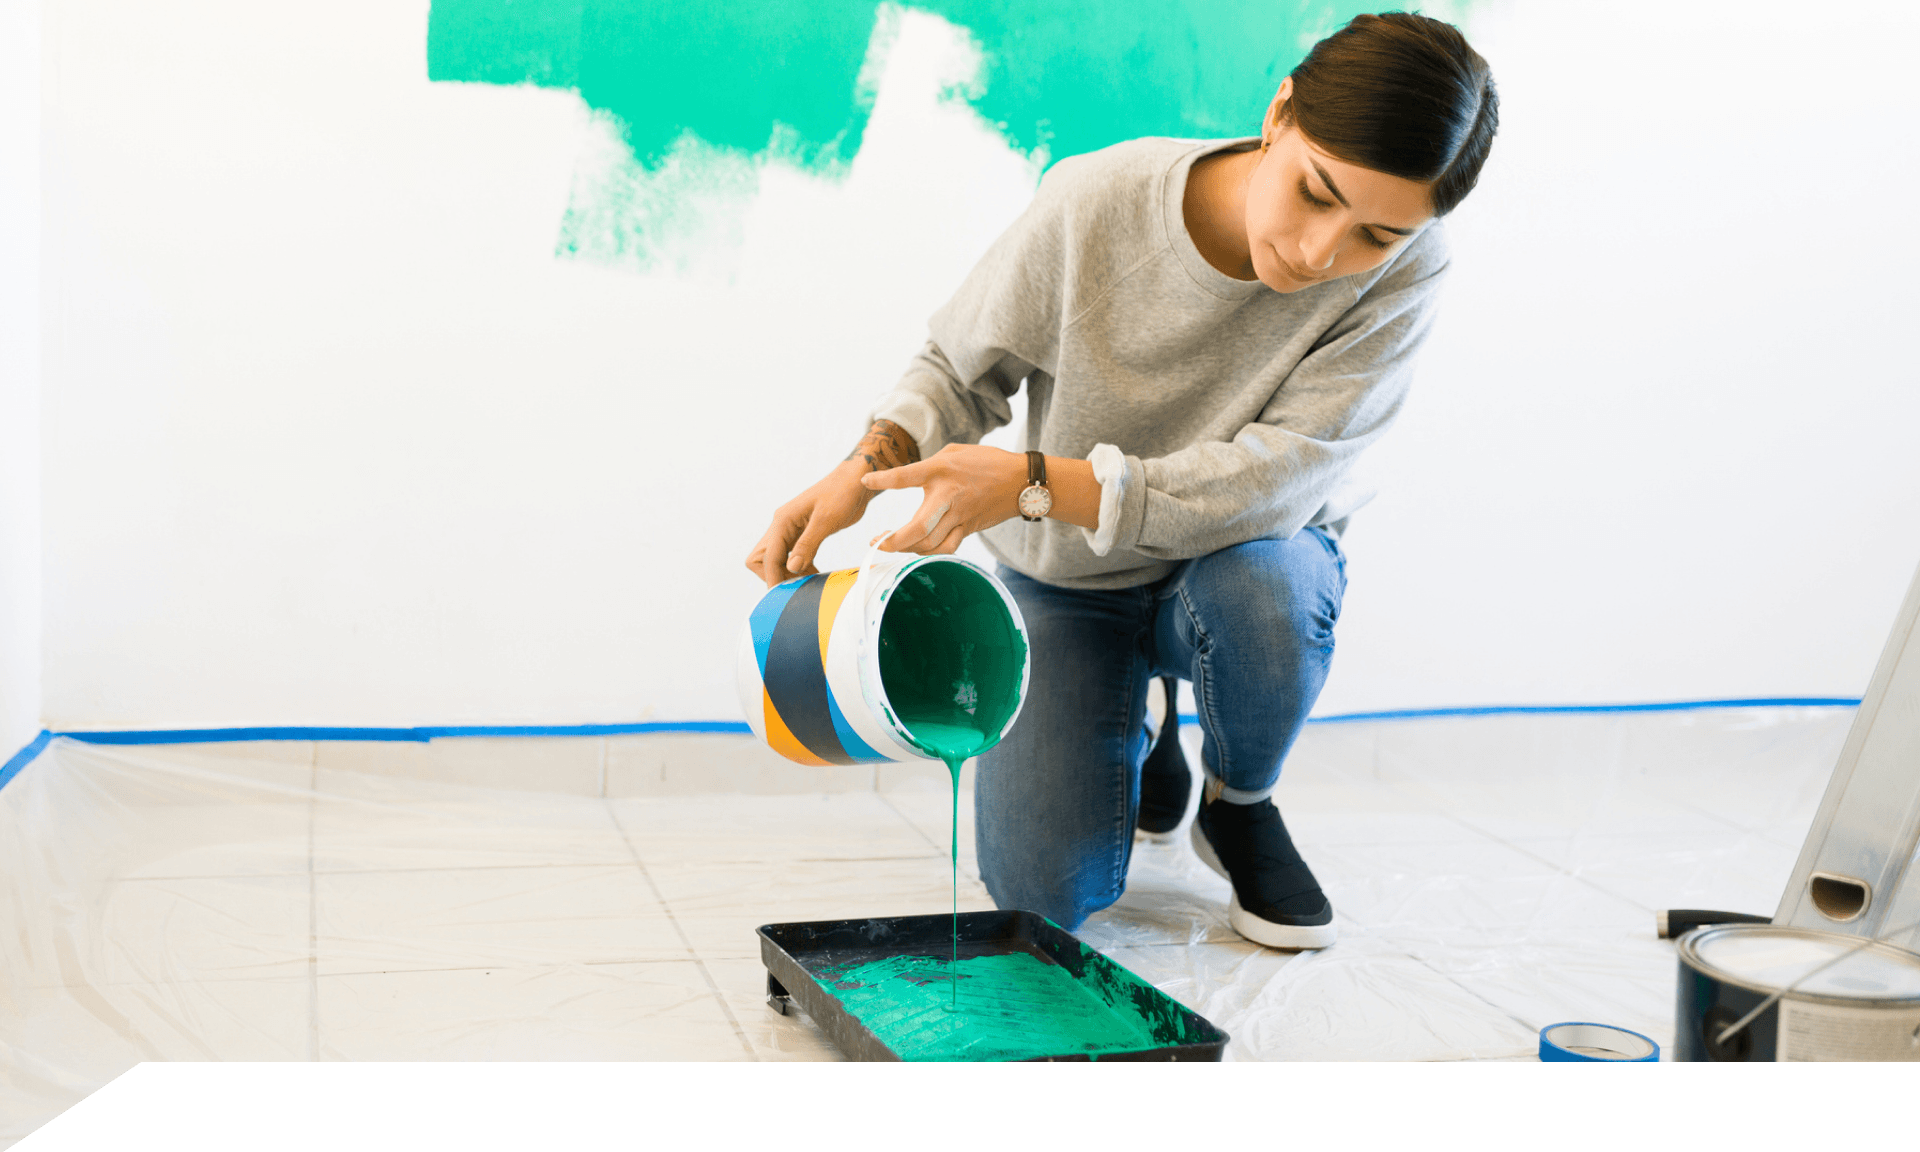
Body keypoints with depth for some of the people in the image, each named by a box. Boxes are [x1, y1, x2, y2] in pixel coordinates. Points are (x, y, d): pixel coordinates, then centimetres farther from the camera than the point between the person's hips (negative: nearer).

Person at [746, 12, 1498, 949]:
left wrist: (1033, 483, -39)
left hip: (1242, 563, 0)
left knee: (1261, 587, -39)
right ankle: (1131, 736, 22)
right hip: (1067, 583, 1)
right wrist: (871, 463, -30)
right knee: (1044, 891, -15)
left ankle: (1241, 805, -3)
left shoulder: (1402, 272, -23)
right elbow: (961, 369, -8)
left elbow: (1275, 478, -30)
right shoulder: (1092, 205, -22)